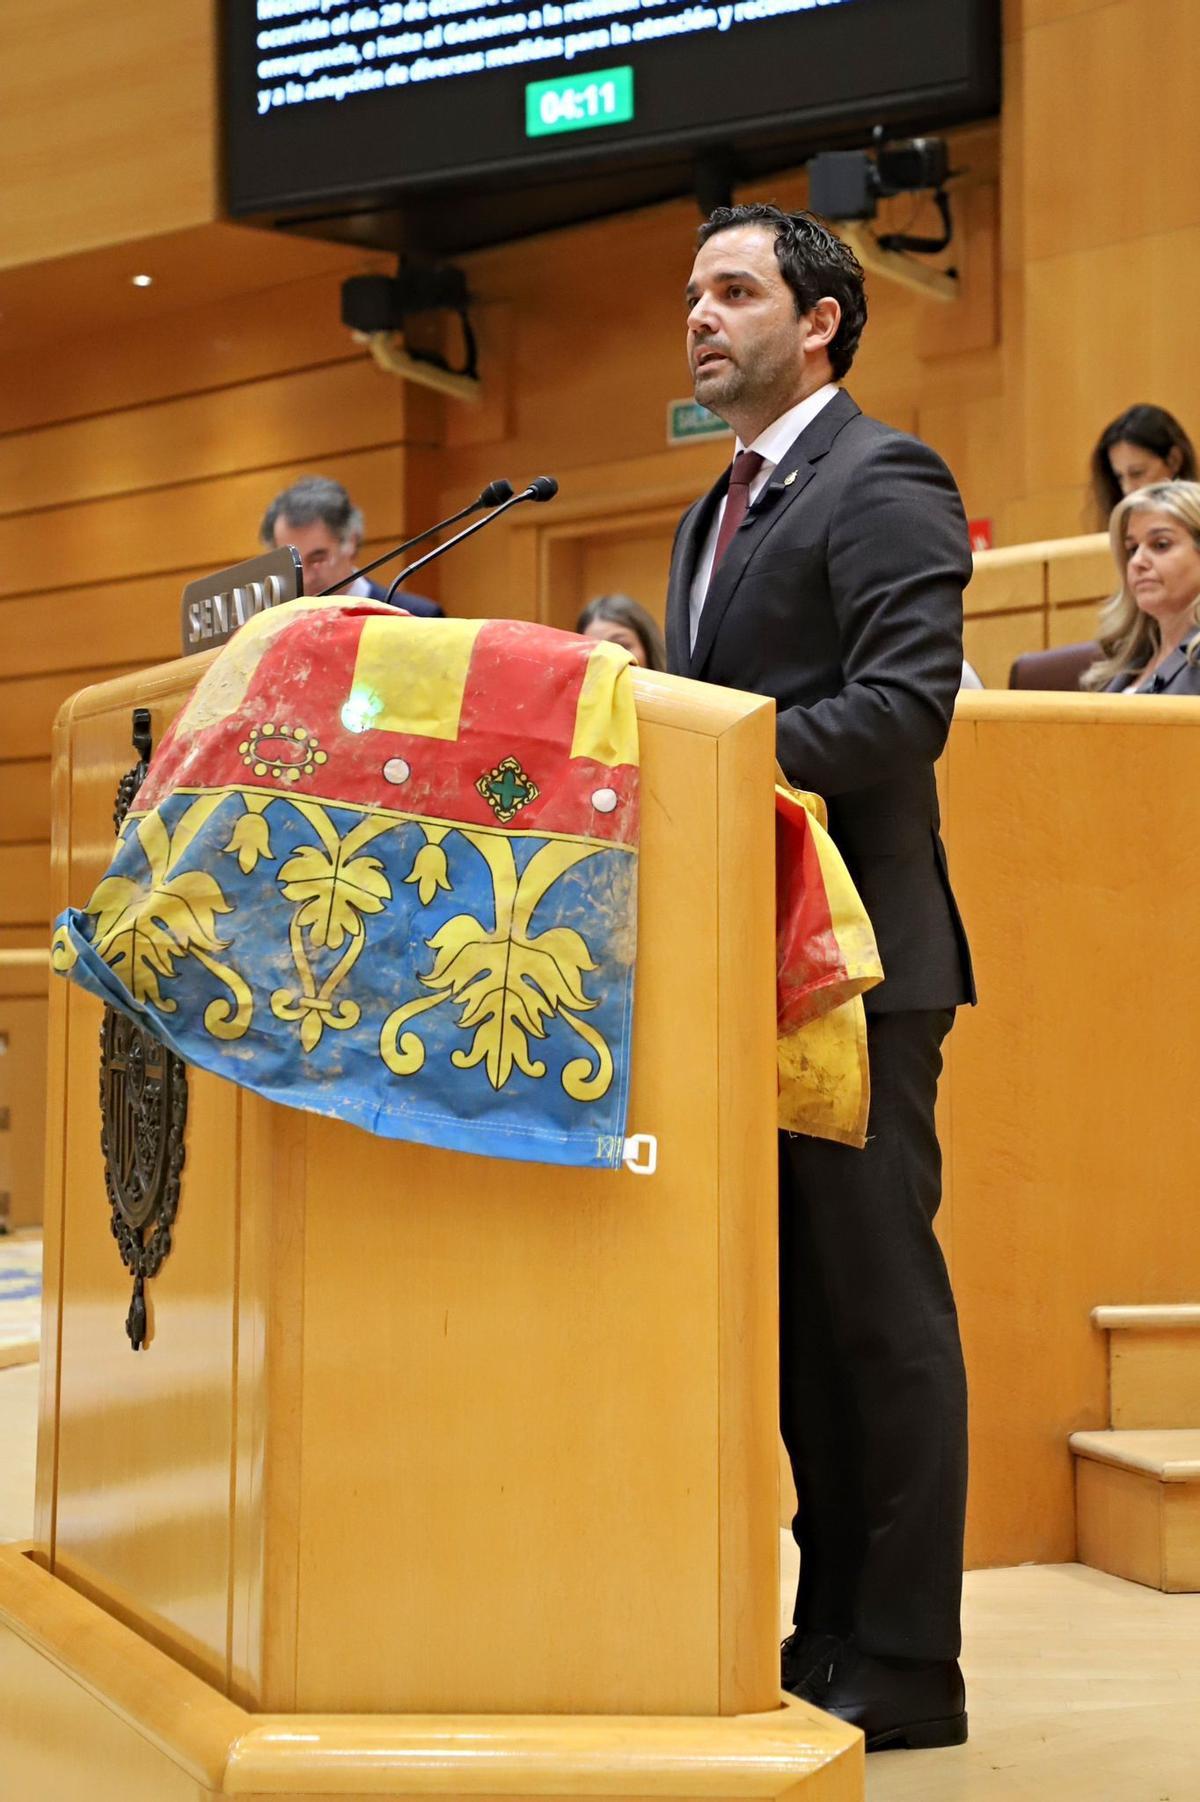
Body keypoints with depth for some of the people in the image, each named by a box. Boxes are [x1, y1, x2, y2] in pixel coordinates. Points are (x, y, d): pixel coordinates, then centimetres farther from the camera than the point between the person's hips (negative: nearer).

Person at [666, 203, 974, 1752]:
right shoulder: (714, 515, 21)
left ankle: (905, 1665, 7)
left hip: (853, 954, -9)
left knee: (880, 1304, -3)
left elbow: (904, 703, -19)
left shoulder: (883, 480, -7)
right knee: (796, 1302, 12)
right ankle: (830, 1624, 23)